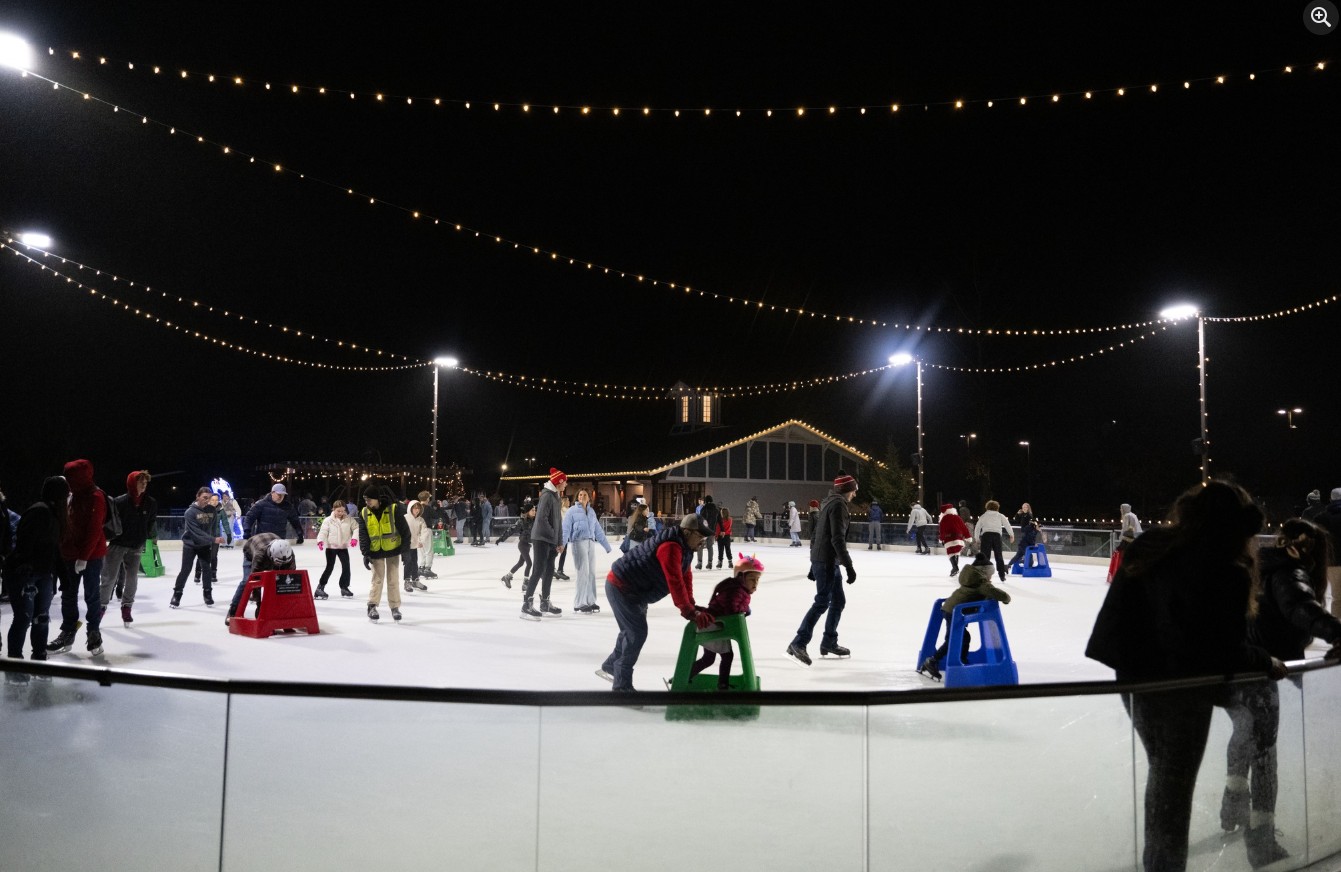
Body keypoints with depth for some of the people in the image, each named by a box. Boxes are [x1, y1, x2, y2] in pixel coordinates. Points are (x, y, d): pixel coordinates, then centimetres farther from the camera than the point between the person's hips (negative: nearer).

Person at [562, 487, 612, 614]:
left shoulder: (591, 512, 17)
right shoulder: (572, 511, 0)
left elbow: (598, 530, 19)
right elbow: (565, 529, -8)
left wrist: (606, 546, 18)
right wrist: (562, 544, -22)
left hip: (591, 543, 6)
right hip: (578, 543, -6)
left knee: (591, 573, 8)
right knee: (582, 573, -9)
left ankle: (590, 601, 18)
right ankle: (579, 604, -3)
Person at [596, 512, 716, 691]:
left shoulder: (685, 547, 4)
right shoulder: (671, 547, -29)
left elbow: (686, 578, 6)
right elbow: (675, 583, -33)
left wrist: (691, 607, -2)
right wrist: (690, 612, -31)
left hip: (633, 589, 11)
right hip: (621, 587, -11)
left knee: (632, 630, 22)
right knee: (638, 632, -10)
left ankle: (610, 667, 42)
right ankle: (621, 686, -1)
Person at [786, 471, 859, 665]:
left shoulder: (830, 503, 17)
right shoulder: (838, 504, -12)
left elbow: (815, 534, 20)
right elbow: (837, 539, -20)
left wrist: (814, 564, 23)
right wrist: (849, 566, -20)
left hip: (821, 559, 10)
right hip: (827, 560, -10)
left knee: (838, 600, 16)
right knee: (822, 602, -11)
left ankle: (829, 643, 23)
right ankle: (798, 644, -14)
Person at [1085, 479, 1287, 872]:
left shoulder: (1148, 547, 0)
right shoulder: (1226, 572, -20)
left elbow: (1121, 611, 7)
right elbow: (1226, 650, -18)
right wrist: (1267, 663, 1)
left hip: (1136, 679, 7)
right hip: (1181, 690, -7)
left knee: (1162, 773, 24)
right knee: (1174, 785, 9)